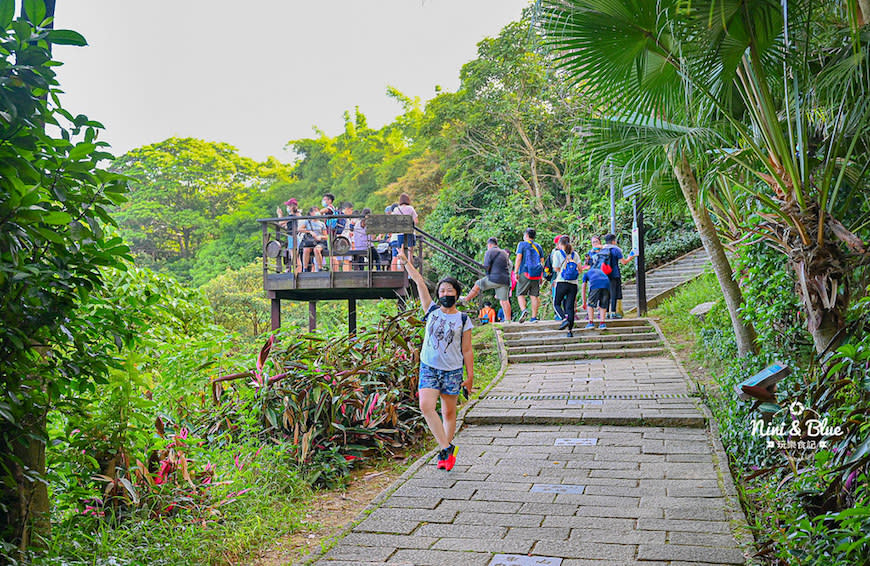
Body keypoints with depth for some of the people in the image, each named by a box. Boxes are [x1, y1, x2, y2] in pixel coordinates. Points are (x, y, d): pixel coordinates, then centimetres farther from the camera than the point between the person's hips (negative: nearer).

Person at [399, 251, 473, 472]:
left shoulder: (463, 320, 1)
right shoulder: (432, 311, 5)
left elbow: (467, 351, 3)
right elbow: (420, 283, 4)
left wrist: (470, 376, 3)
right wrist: (406, 263, 5)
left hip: (453, 371, -1)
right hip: (429, 368, 1)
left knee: (449, 412, 6)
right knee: (426, 406, -15)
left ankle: (446, 450, 23)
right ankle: (446, 448, -6)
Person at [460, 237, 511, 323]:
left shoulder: (490, 252, -2)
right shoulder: (504, 253, 19)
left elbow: (486, 266, -10)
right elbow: (508, 265, 25)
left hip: (494, 278, -6)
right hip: (505, 280, 6)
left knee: (477, 284, 17)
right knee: (504, 300, 4)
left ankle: (466, 299, 30)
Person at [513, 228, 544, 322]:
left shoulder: (522, 244, 2)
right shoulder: (538, 246, 16)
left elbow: (518, 258, -8)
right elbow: (542, 261, 14)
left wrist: (516, 272, -9)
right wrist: (541, 277, 17)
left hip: (525, 273, -4)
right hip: (537, 274, 4)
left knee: (520, 294, 2)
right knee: (534, 295, 4)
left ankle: (523, 310, -22)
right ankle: (534, 317, 2)